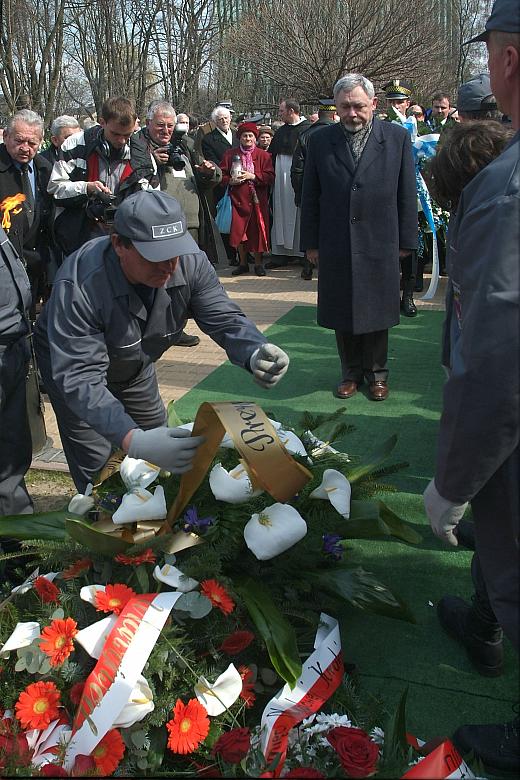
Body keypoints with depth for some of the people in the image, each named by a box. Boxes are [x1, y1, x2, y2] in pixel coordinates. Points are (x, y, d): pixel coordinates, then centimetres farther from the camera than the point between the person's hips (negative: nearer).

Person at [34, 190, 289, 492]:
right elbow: (79, 377, -44)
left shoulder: (191, 262, -27)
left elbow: (225, 318, -23)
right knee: (98, 471, -9)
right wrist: (132, 439, -58)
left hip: (136, 365, 5)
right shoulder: (79, 287, -41)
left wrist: (255, 353, -48)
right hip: (71, 363, -5)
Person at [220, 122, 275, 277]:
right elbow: (222, 175, 8)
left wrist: (253, 176, -16)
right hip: (238, 200, 1)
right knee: (239, 232, 1)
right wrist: (231, 181, -11)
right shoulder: (230, 154, 9)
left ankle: (258, 263, 13)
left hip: (257, 201, -1)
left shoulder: (263, 155, 5)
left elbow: (270, 177, -4)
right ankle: (243, 263, 15)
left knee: (257, 231, 0)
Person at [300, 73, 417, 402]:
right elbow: (310, 198, 6)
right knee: (342, 313, 9)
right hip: (335, 247, 1)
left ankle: (376, 373, 26)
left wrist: (406, 240, 1)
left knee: (377, 312, 9)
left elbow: (407, 194, 2)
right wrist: (311, 243, 4)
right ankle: (351, 371, 26)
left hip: (380, 245, -1)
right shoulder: (320, 141, 2)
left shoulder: (397, 137, 0)